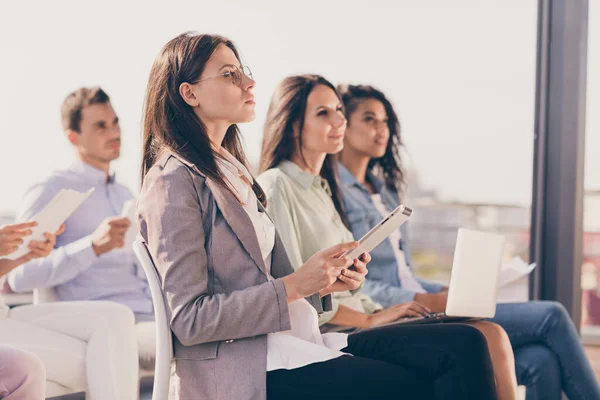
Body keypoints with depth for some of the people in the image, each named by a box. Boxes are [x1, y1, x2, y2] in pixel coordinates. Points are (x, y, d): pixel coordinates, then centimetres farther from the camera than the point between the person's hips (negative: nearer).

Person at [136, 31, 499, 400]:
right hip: (238, 364, -8)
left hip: (291, 339, 9)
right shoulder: (173, 182, -6)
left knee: (463, 345, -10)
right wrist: (296, 285, -15)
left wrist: (322, 282, 2)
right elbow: (189, 320, -13)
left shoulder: (231, 173, 21)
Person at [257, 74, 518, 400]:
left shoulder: (321, 187, 21)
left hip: (357, 319, 9)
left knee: (492, 336, -10)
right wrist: (371, 319, -13)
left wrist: (380, 311, 4)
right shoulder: (276, 187, -8)